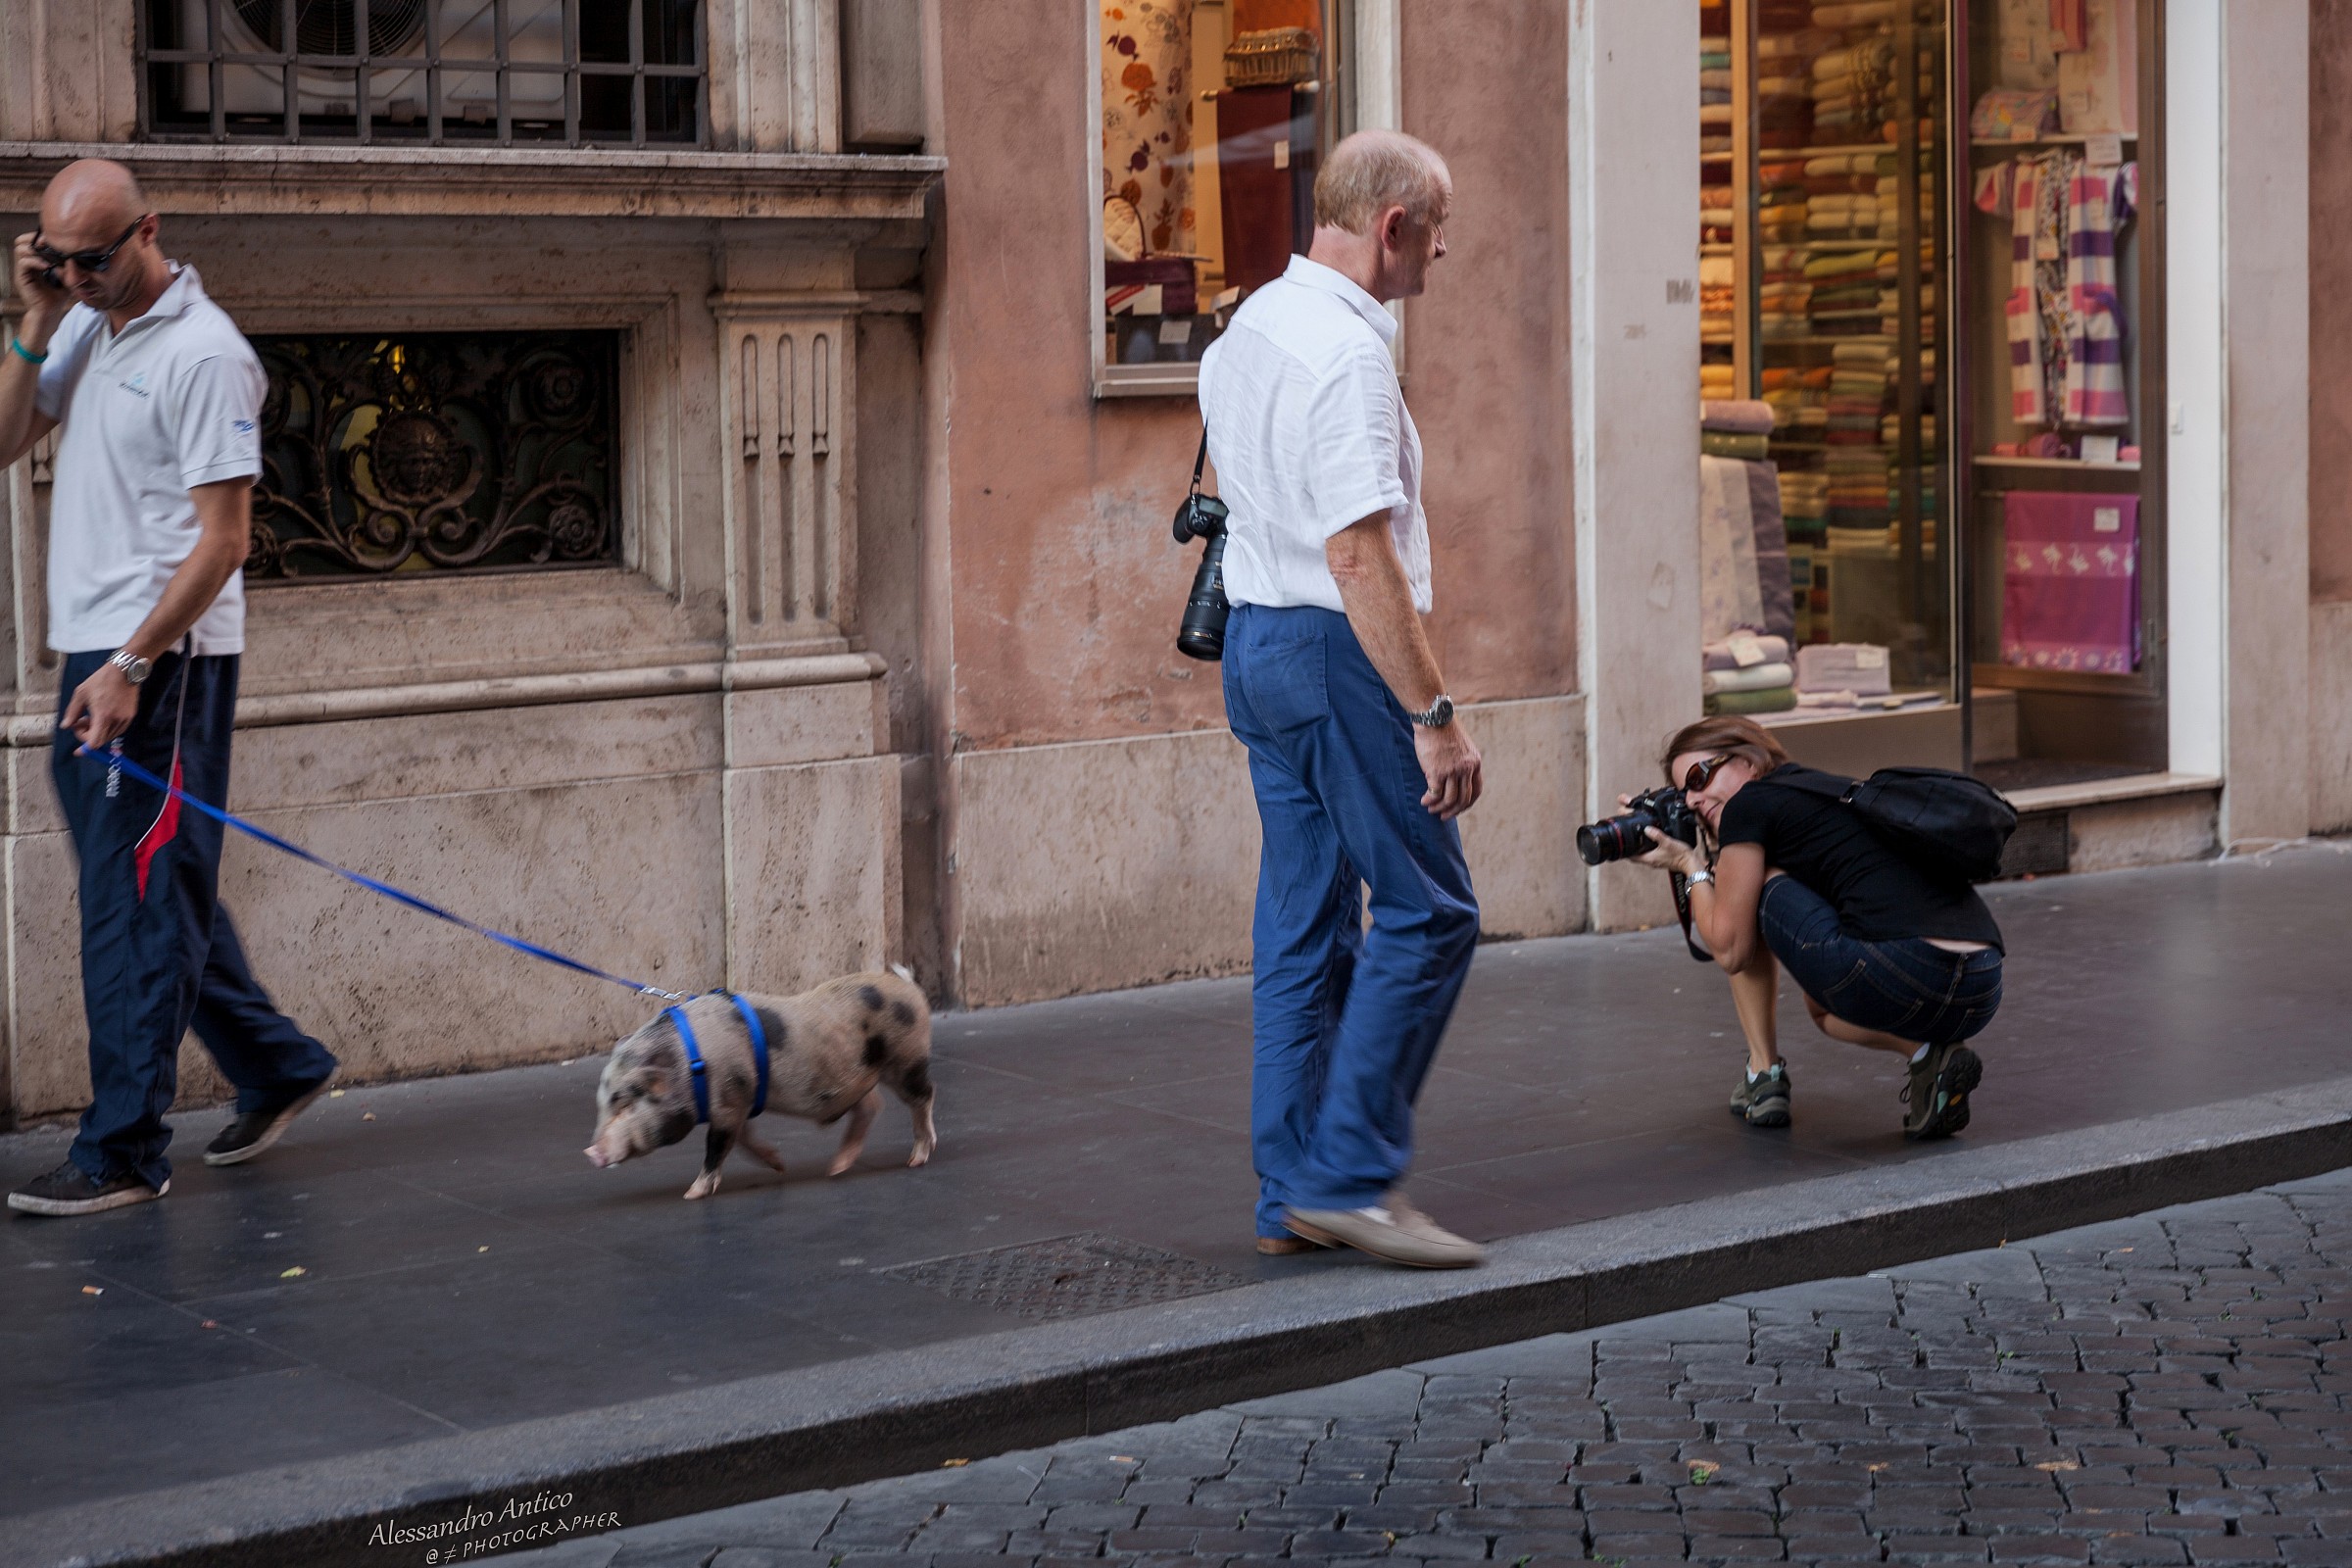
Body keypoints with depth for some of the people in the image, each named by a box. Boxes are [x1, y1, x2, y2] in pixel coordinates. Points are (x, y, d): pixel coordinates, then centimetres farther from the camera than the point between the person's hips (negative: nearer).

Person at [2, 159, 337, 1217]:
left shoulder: (203, 353, -14)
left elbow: (224, 540, -17)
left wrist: (132, 666, -21)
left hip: (164, 662, -9)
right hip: (94, 653, 9)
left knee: (135, 903, -6)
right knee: (155, 890, 15)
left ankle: (122, 1152, -3)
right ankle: (276, 1067, 28)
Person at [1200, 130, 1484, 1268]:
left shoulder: (1247, 327, 12)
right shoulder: (1347, 352, -18)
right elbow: (1360, 555, -24)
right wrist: (1434, 715, -22)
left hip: (1256, 637, 10)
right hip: (1338, 653, -10)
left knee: (1304, 922, 12)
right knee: (1427, 913, -3)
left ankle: (1291, 1196, 15)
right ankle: (1350, 1174, -3)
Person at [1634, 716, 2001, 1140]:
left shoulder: (1749, 803, 6)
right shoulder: (1832, 788, 30)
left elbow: (1731, 950, 10)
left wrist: (1692, 866, 24)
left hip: (1904, 979, -8)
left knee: (1755, 889, 15)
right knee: (1824, 1005, 39)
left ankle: (1764, 1076, 19)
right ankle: (1934, 1058, 9)